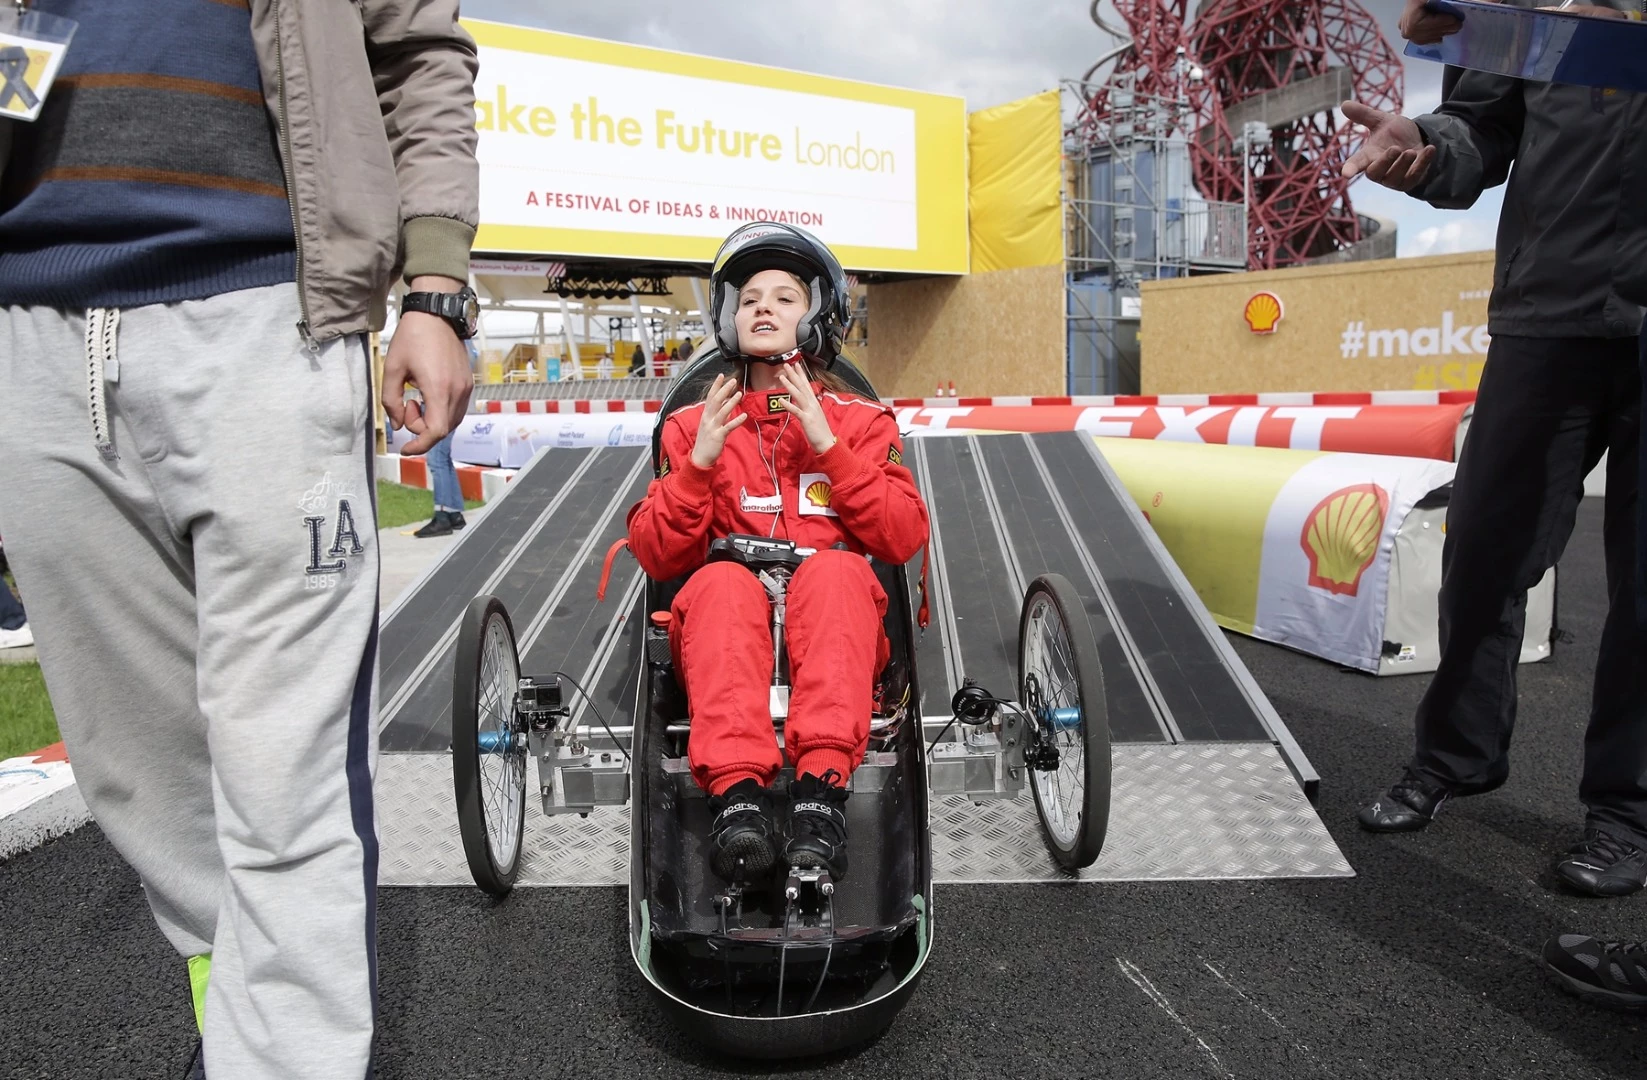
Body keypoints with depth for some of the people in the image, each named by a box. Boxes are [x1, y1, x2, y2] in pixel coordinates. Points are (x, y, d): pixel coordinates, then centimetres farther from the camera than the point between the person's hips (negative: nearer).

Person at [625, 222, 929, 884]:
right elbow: (656, 556, 9)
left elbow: (903, 539, 2)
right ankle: (736, 793, -44)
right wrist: (700, 461, -5)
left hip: (836, 627, 0)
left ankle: (821, 788, -43)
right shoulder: (694, 425, 20)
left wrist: (827, 444, -5)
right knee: (724, 581, -33)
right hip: (723, 628, 1)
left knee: (838, 570, -33)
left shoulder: (860, 420, 18)